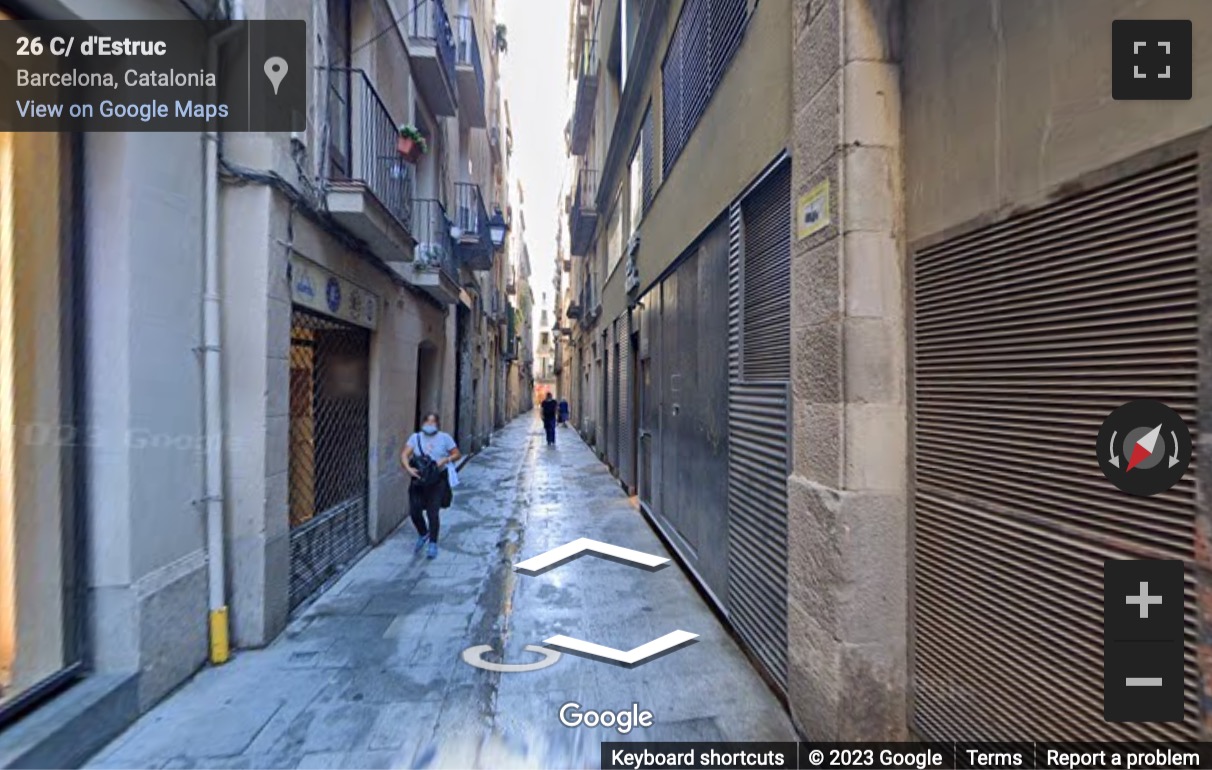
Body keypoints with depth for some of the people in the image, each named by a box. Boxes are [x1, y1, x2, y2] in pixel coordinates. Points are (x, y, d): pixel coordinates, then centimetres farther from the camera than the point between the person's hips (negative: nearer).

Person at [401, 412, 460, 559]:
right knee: (414, 511, 0)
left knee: (433, 512, -6)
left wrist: (444, 460, -14)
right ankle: (423, 534, 31)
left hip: (437, 480, -2)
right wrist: (408, 468, -20)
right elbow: (404, 455, -3)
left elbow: (457, 454, 3)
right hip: (418, 480, 2)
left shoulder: (444, 438, 3)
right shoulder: (415, 437, 6)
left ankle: (433, 544, 11)